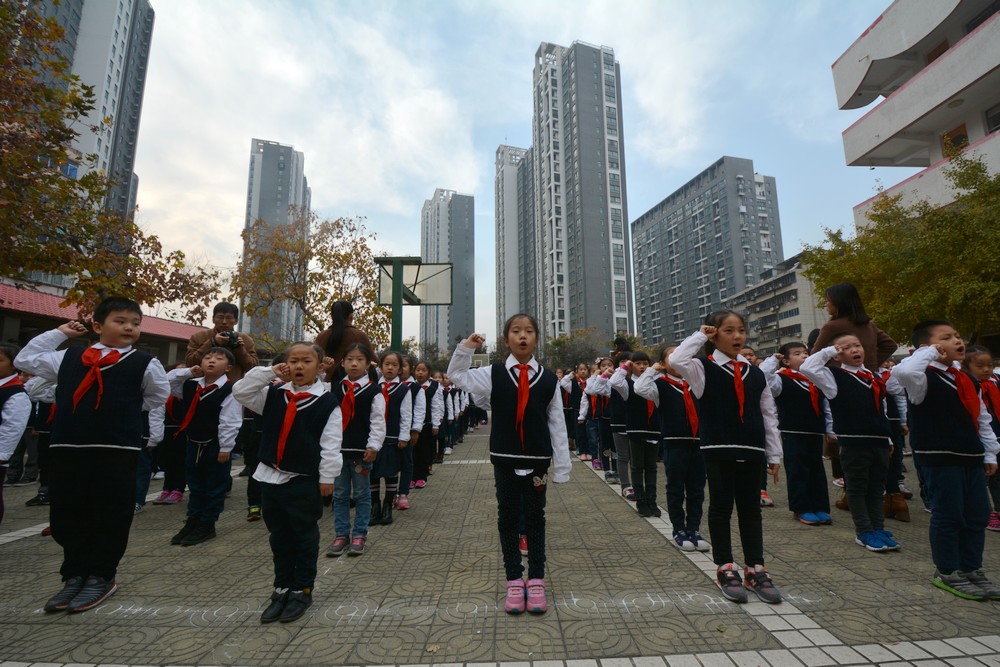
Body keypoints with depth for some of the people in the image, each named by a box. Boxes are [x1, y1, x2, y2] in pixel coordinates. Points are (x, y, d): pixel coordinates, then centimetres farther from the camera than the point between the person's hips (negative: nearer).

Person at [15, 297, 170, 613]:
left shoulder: (144, 363, -1)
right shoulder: (69, 358, 10)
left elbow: (160, 395, 10)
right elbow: (25, 360, 19)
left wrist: (125, 408, 7)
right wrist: (58, 333, 15)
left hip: (116, 451, -3)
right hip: (67, 449, 4)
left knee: (110, 517, 3)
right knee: (65, 516, 11)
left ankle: (101, 576, 20)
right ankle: (75, 575, 27)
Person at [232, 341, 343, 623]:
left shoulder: (327, 402, -11)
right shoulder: (273, 394, 4)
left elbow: (331, 445, -10)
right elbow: (240, 392, -2)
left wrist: (327, 477, -11)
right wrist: (268, 373, -11)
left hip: (304, 481, -5)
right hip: (271, 476, 5)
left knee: (305, 538, 9)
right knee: (279, 537, 17)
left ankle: (302, 590, 24)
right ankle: (282, 588, 32)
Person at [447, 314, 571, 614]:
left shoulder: (549, 379, -2)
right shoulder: (493, 374, -1)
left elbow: (557, 424, 0)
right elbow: (458, 376, 4)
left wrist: (562, 467, 0)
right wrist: (466, 348, -12)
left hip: (537, 460, 0)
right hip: (504, 458, 0)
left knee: (535, 517, 11)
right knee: (507, 516, 10)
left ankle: (536, 580, 25)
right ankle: (514, 580, 24)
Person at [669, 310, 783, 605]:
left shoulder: (756, 373, 9)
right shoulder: (704, 368, -3)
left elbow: (768, 415, 12)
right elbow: (676, 360, -24)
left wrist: (774, 454, 11)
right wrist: (699, 335, -11)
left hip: (752, 449, 4)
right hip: (718, 448, -4)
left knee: (751, 508, 12)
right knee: (721, 507, 6)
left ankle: (756, 569, 24)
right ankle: (725, 569, 18)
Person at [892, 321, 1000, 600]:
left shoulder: (968, 380, 13)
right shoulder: (925, 379, -13)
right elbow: (902, 371, -39)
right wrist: (929, 352, -22)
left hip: (972, 457, 8)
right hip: (939, 458, -8)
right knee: (949, 515, 0)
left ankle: (971, 569, 26)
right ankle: (947, 573, 13)